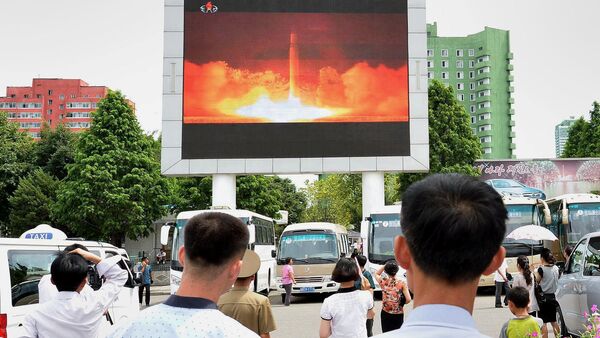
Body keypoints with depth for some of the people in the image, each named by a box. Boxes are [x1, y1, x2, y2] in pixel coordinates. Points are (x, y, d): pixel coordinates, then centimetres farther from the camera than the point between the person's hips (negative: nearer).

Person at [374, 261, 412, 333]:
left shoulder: (383, 282, -8)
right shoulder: (402, 284, -13)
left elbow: (376, 274, 15)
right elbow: (408, 299, -17)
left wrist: (385, 265, 4)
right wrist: (401, 303, 3)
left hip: (385, 313, 2)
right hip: (398, 314, -1)